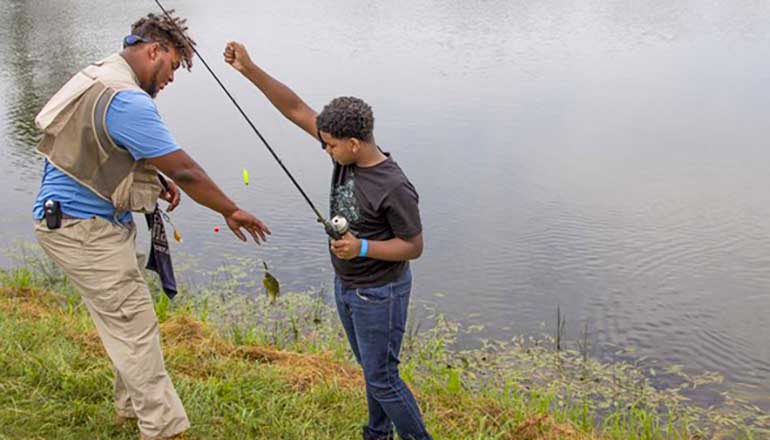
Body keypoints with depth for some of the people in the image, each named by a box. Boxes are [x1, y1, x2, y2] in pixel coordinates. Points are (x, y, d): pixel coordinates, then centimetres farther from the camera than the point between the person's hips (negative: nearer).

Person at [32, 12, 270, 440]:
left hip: (81, 219, 10)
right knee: (133, 322, -4)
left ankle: (134, 404, 32)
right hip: (82, 228, -10)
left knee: (127, 318, 18)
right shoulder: (128, 101, -25)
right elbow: (185, 171, -22)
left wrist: (156, 179, 6)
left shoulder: (100, 77, 8)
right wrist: (231, 211, -11)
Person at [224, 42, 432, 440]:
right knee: (371, 367, 22)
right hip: (346, 286, 8)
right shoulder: (348, 152, -8)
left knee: (382, 378, 3)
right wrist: (249, 70, -16)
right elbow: (295, 109, -10)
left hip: (379, 293, -8)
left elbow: (414, 246, -18)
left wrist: (362, 247, -31)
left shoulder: (394, 189, -27)